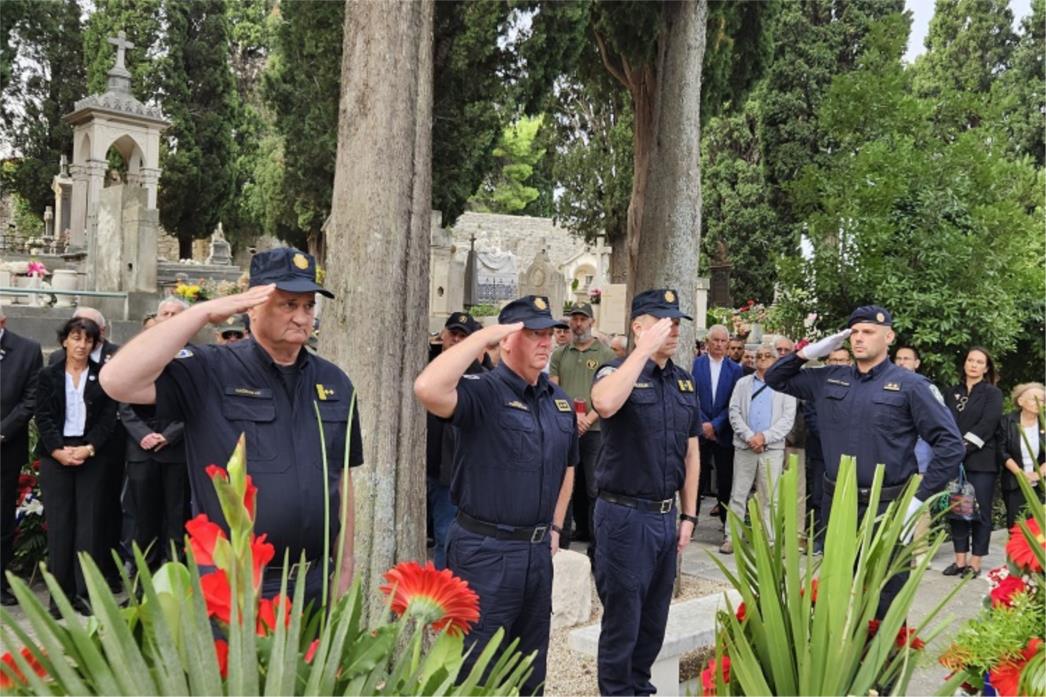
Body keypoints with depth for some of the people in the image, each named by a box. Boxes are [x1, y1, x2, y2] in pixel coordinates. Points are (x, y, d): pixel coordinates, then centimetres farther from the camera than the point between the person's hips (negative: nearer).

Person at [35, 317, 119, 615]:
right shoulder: (48, 375, 8)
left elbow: (108, 419, 1)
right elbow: (43, 418, 1)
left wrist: (88, 449, -12)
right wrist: (58, 450, -12)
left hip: (92, 455, -1)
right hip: (55, 455, 1)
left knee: (89, 523, -3)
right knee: (59, 524, 0)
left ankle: (86, 592, 1)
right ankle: (61, 594, 6)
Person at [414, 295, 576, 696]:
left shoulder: (560, 400, 9)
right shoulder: (482, 392, -14)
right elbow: (428, 389, -35)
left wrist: (555, 527, 15)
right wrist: (483, 336, -28)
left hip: (538, 549, 7)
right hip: (485, 549, -7)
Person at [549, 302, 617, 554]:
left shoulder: (606, 354, 2)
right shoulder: (559, 354, 11)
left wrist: (588, 419, -14)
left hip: (594, 431, -3)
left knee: (594, 489, -1)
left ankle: (597, 545, 6)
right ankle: (561, 541, 18)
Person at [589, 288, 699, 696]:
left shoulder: (685, 382, 9)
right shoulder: (619, 371, -10)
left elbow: (691, 453, 14)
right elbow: (605, 404, -36)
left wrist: (689, 515, 11)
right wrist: (644, 350, -29)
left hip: (666, 515, 6)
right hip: (625, 514, -6)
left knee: (654, 618, 18)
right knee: (623, 619, 4)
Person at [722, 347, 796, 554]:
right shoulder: (743, 383, 11)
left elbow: (788, 419, -2)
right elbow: (734, 413, 3)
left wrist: (764, 436, -13)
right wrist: (750, 436, -11)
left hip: (772, 448, -1)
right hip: (744, 446, 1)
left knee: (769, 497, 3)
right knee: (738, 494, 3)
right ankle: (731, 537, 7)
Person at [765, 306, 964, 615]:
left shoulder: (909, 385, -4)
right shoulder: (829, 379, 9)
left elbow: (950, 444, -5)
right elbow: (776, 378, 17)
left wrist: (919, 498, -9)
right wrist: (810, 351, 1)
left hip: (887, 508, -4)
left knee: (885, 601, 4)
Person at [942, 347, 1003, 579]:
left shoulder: (993, 393, 2)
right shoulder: (952, 393, 14)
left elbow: (987, 425, -9)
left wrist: (964, 447, -16)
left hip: (981, 461, -4)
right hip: (954, 460, 4)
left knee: (980, 512, 0)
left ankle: (975, 563, 7)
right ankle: (960, 559, 13)